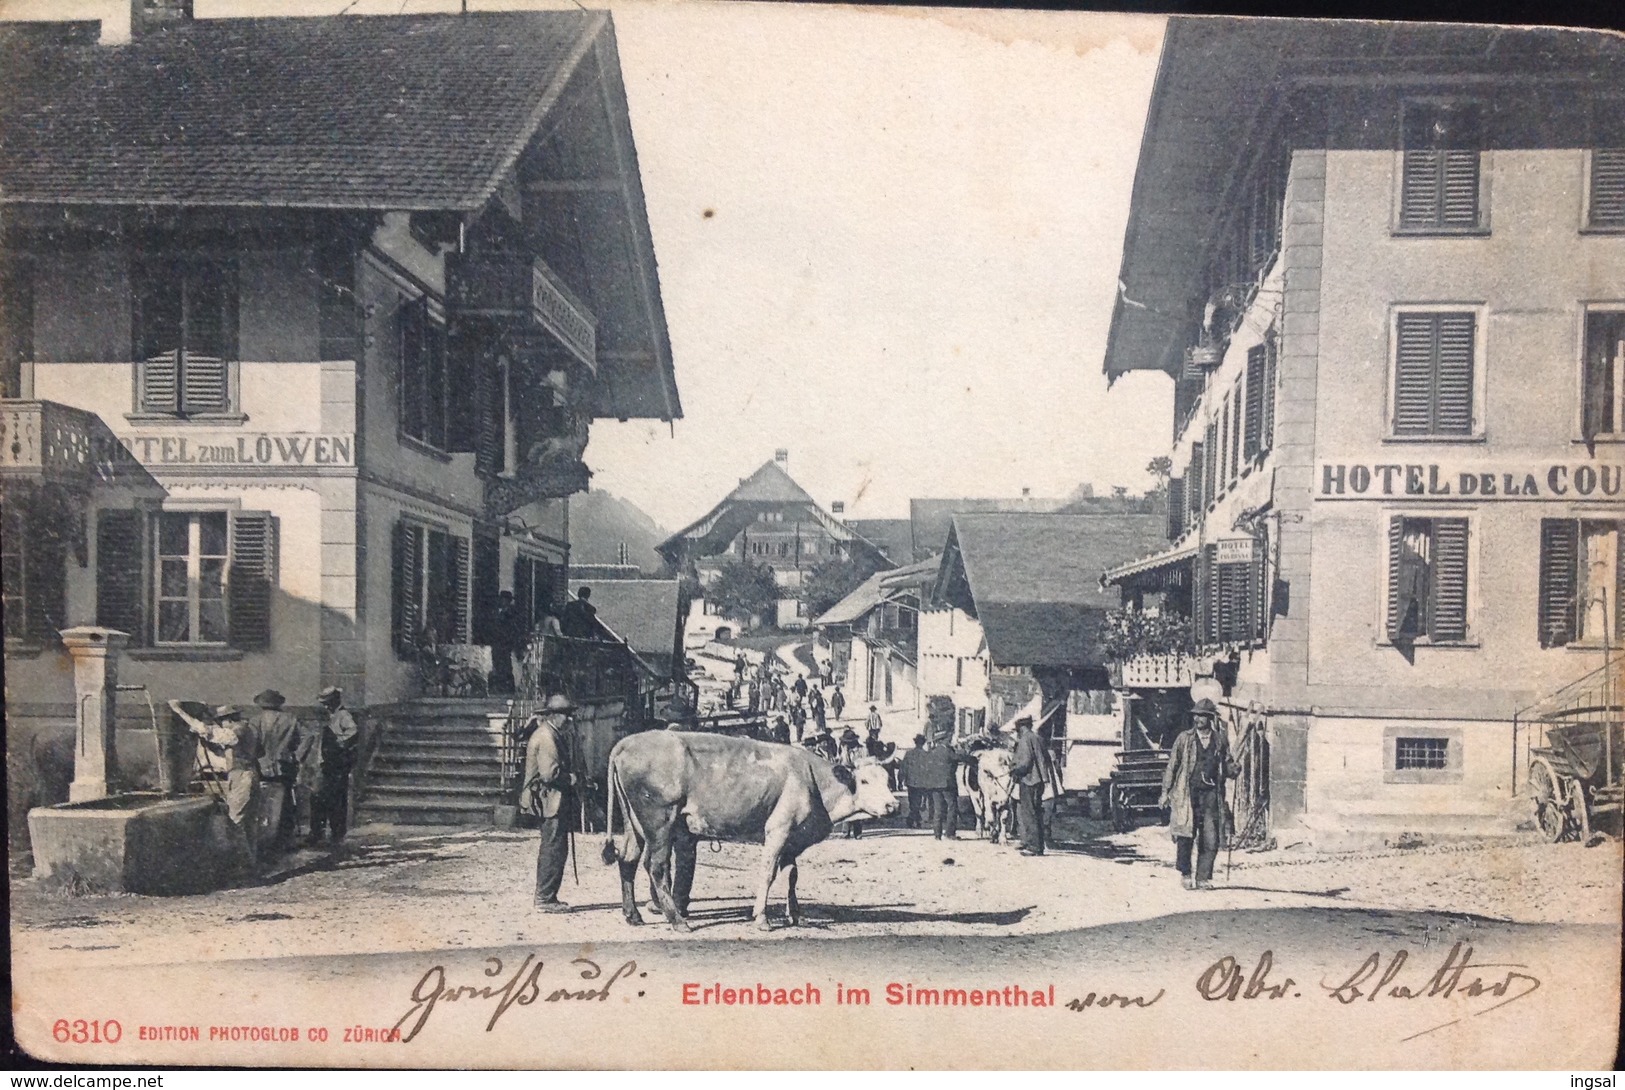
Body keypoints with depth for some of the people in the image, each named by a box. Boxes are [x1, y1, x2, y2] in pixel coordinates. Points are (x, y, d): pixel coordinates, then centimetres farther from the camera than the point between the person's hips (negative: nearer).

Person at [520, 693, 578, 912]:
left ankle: (545, 897, 22)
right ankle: (545, 899, -3)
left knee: (551, 849, 16)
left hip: (549, 801, 11)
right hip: (550, 799, -11)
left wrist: (569, 776, 8)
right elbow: (549, 773, -25)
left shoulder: (548, 733, 16)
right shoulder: (547, 737, -17)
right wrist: (570, 779, -11)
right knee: (554, 849, -7)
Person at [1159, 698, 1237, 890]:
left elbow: (1227, 764, 18)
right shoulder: (1184, 738, 5)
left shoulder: (1220, 740, 9)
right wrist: (1165, 792, 2)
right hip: (1187, 793, -1)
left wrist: (1232, 769, -6)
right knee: (1185, 835, -3)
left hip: (1211, 794, 2)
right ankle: (1185, 874, 13)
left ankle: (1203, 877, 8)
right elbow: (1172, 765, 6)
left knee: (1210, 839, -3)